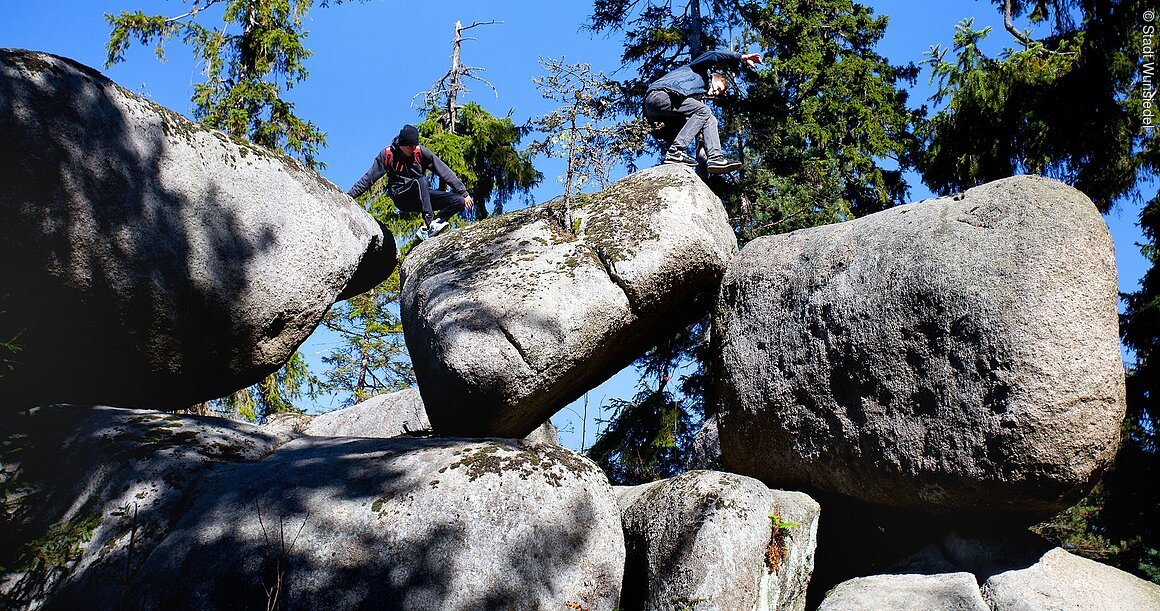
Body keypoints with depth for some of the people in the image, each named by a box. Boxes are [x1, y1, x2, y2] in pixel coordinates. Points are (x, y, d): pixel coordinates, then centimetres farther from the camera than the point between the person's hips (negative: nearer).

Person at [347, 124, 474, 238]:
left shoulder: (421, 152, -3)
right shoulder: (388, 154, -5)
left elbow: (444, 172, -3)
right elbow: (368, 178, 1)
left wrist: (464, 193, -6)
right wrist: (350, 195, -4)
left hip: (422, 195, 3)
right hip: (401, 197, -3)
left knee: (459, 201, -18)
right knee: (421, 181, -36)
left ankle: (427, 229, -31)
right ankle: (429, 222, -46)